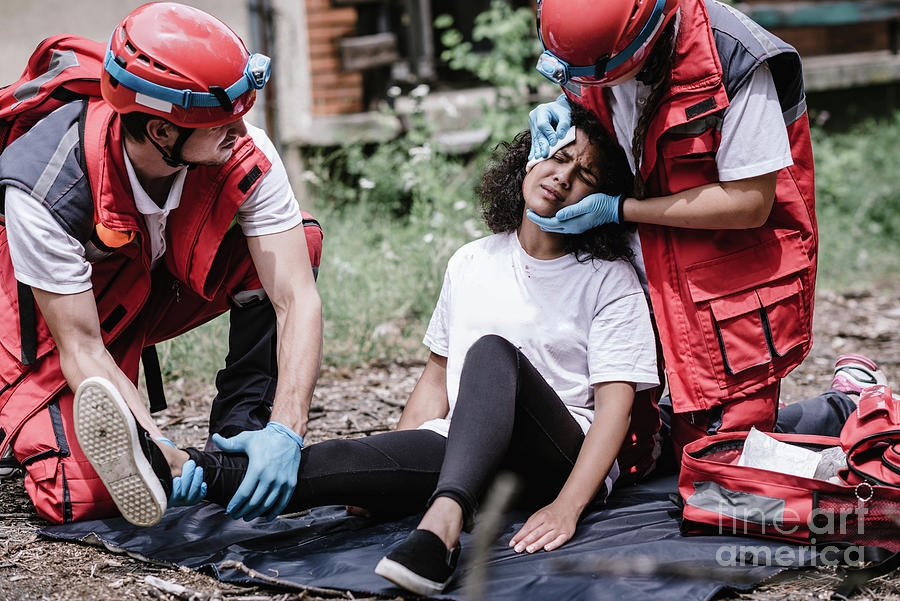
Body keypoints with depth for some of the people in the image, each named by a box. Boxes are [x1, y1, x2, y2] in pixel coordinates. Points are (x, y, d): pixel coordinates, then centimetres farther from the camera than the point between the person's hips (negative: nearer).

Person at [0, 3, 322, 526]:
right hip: (70, 305, -3)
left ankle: (242, 426, -11)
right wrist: (157, 448, -45)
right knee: (81, 498, -22)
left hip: (174, 279, 3)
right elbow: (82, 349, -31)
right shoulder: (45, 192, -36)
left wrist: (286, 430, -43)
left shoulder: (243, 153, -28)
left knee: (299, 238, -23)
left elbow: (297, 299, -29)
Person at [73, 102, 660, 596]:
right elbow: (437, 380, 20)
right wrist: (389, 471, 6)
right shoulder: (473, 262, 16)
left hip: (566, 467, -4)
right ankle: (188, 472, -50)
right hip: (464, 452, 4)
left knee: (493, 352, -34)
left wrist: (567, 507, -23)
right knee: (358, 458, -28)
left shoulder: (612, 280, 2)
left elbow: (615, 405, -8)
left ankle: (442, 524, -56)